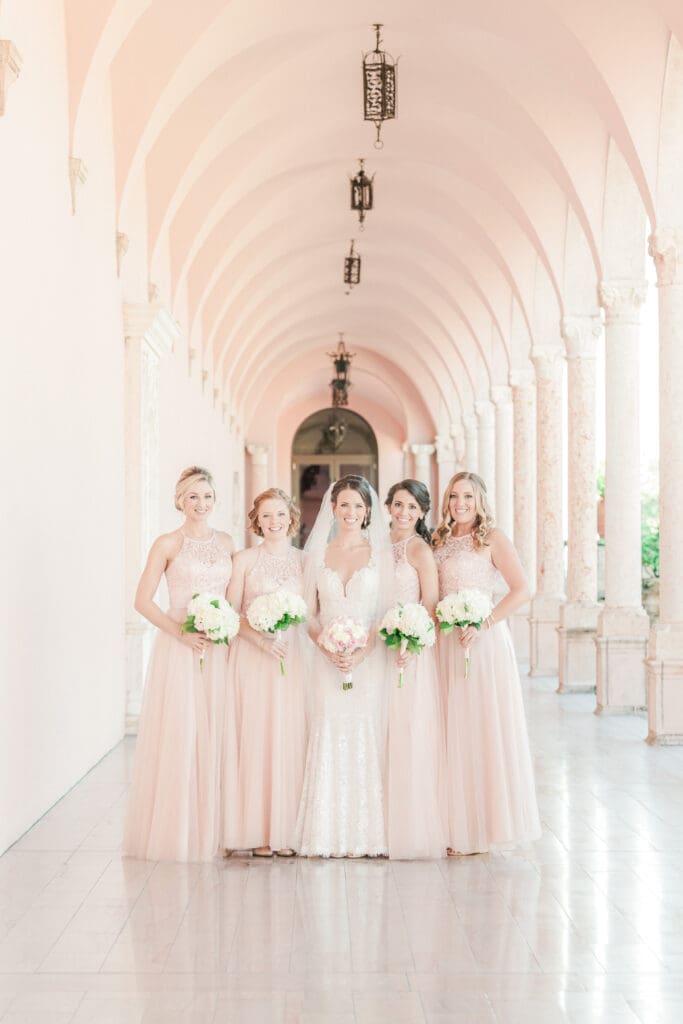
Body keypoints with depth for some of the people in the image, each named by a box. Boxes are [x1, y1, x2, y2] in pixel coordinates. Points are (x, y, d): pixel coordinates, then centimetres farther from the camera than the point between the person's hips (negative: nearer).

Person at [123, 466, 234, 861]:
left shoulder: (226, 542, 12)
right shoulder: (168, 544, -2)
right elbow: (143, 601, -6)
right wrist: (181, 632, -15)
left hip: (219, 650, 4)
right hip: (180, 649, -4)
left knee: (214, 735, 6)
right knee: (177, 735, -3)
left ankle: (210, 829, 16)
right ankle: (173, 832, 7)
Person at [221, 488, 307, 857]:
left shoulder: (304, 561, 10)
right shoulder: (245, 559, 4)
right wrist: (259, 637, -14)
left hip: (291, 659, 2)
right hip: (251, 658, -2)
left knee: (288, 739, 1)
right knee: (253, 738, -2)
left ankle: (285, 830, 9)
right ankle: (256, 831, 5)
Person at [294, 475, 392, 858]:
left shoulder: (380, 552, 4)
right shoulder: (317, 553, 9)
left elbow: (389, 611, -1)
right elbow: (309, 614, 9)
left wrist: (363, 650, -14)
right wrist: (327, 647, -8)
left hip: (370, 659, -1)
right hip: (328, 661, 2)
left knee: (367, 736, -2)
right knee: (329, 736, -1)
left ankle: (367, 834, 6)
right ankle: (328, 834, 5)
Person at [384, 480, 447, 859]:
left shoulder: (419, 549, -6)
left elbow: (431, 607, -10)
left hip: (410, 652, -6)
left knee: (408, 737, -4)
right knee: (382, 738, 8)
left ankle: (412, 829, 5)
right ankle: (385, 827, 16)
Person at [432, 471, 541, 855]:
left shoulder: (492, 538, -3)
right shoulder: (440, 542, 14)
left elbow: (521, 590, -13)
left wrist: (483, 623, -19)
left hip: (484, 641, -6)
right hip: (447, 643, 6)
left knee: (486, 728, -2)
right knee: (455, 732, 7)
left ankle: (487, 823, 8)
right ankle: (459, 826, 15)